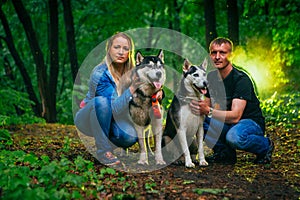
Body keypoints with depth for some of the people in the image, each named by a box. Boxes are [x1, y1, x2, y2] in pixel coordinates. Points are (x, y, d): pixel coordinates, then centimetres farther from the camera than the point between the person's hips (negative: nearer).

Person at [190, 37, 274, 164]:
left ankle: (265, 146, -6)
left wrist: (208, 111, -43)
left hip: (251, 122, -6)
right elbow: (208, 105, 6)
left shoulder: (241, 79, -21)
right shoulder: (211, 77, 1)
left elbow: (235, 116, -30)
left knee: (233, 137, -40)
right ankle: (224, 153, -3)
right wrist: (199, 108, -18)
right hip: (225, 123, 6)